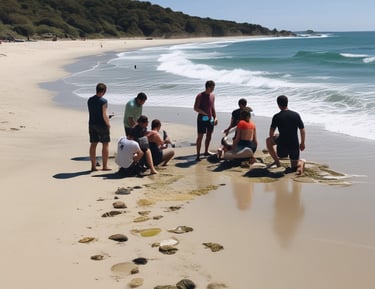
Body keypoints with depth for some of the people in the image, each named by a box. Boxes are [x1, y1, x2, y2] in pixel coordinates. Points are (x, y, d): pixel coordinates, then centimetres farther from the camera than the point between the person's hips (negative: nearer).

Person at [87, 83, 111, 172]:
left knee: (93, 144, 11)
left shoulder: (90, 100, 6)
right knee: (105, 144, 4)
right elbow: (104, 115, -18)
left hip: (92, 124, 6)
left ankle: (93, 165, 14)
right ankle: (105, 166, 5)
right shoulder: (103, 101, -15)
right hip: (102, 124, -6)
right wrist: (108, 124, -3)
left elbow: (91, 113, 12)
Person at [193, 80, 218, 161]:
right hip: (202, 119, -6)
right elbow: (195, 108, -13)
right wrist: (205, 113, -22)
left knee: (209, 136, 13)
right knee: (200, 136, -6)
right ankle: (198, 155, -5)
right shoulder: (200, 96, -11)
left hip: (210, 119, 7)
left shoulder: (212, 95, 8)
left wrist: (215, 117, 11)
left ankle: (206, 152, 29)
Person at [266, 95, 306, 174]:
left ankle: (277, 161, 18)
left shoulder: (277, 117, -9)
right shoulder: (296, 115, -2)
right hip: (295, 145, 3)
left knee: (268, 140, 25)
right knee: (295, 165, 26)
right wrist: (302, 143, 17)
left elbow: (271, 132, -3)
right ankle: (300, 163, -10)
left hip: (282, 145, -3)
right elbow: (302, 130, 3)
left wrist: (272, 138, 20)